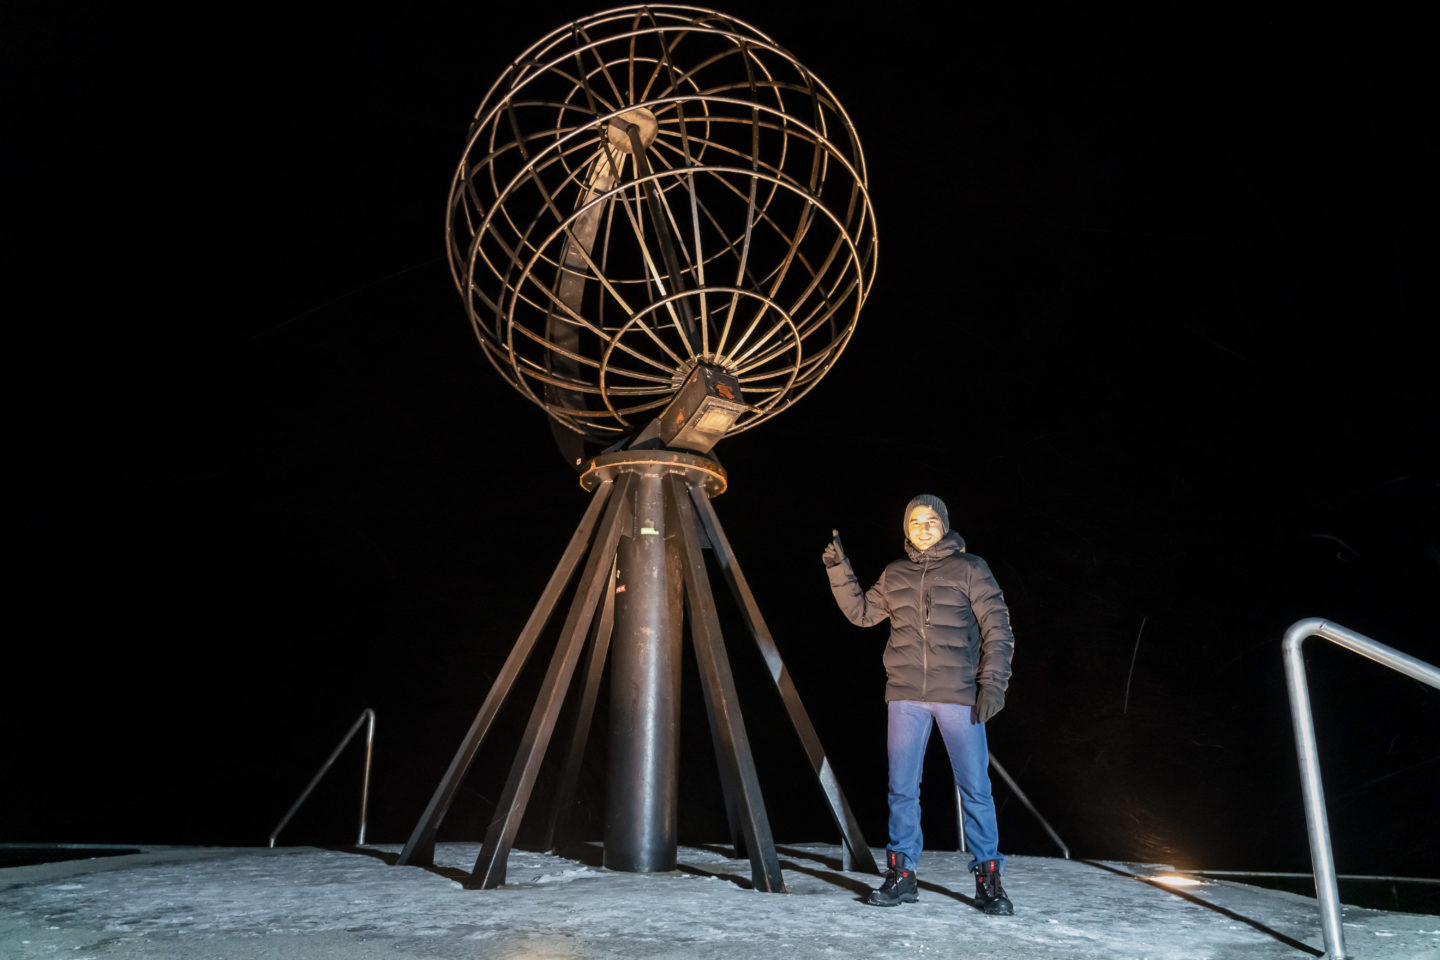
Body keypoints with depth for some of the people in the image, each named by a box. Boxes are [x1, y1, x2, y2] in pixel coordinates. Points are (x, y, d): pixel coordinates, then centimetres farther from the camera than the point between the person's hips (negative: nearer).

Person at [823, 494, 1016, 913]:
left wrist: (993, 682, -9)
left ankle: (988, 878, 12)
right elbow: (861, 612, 20)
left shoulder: (970, 569, 2)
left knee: (975, 788, 0)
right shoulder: (895, 575, 13)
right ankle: (901, 874, 15)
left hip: (960, 696, -3)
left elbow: (998, 628, 0)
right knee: (902, 787, 5)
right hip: (905, 696, 3)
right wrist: (839, 571, 10)